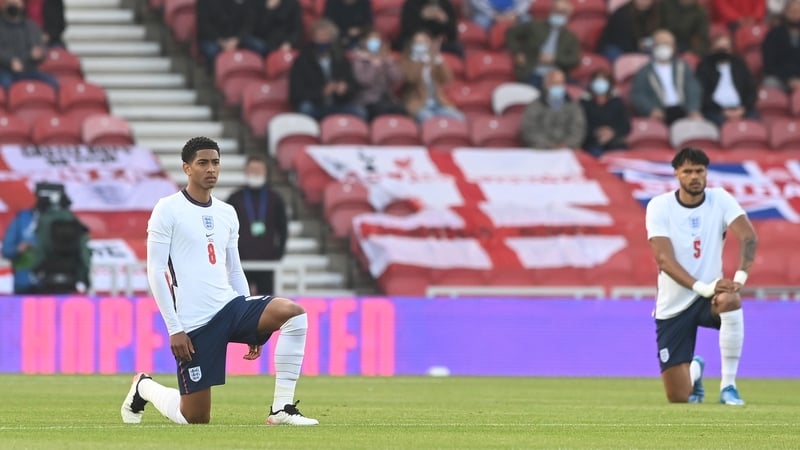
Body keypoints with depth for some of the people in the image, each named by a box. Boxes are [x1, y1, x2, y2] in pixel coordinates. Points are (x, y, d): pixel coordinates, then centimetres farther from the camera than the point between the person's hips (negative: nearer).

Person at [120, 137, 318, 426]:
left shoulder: (227, 213, 14)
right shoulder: (168, 209, -4)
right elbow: (155, 271, -7)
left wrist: (253, 326, 14)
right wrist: (174, 328, -12)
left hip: (230, 305, 5)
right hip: (194, 323, -5)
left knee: (293, 312, -23)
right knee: (195, 418, -2)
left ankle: (282, 409, -18)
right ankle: (143, 387, 31)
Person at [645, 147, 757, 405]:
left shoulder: (720, 199, -5)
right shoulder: (659, 206, -9)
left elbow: (748, 236, -19)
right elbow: (664, 258, -20)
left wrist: (740, 277, -38)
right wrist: (702, 287, -34)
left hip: (709, 296, 1)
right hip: (673, 306, -1)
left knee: (730, 299, -39)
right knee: (678, 398, -5)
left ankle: (728, 386, -23)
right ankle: (694, 370, 36)